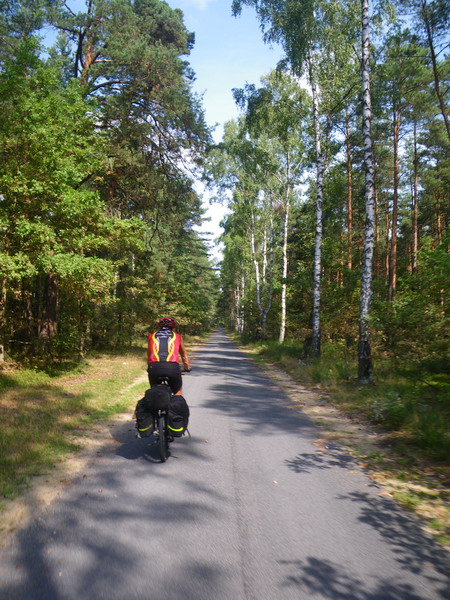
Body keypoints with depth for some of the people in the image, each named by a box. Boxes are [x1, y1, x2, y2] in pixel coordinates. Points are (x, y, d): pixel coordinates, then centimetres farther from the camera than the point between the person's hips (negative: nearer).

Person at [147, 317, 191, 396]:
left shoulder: (152, 336, 23)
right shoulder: (177, 336, 22)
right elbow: (184, 355, 34)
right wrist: (187, 367, 51)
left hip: (154, 367, 1)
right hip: (172, 367, -1)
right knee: (178, 392, 19)